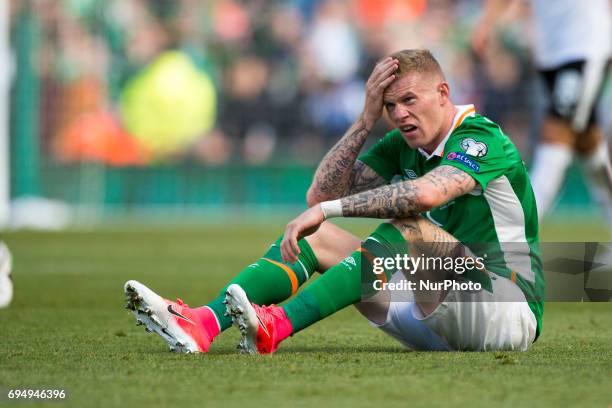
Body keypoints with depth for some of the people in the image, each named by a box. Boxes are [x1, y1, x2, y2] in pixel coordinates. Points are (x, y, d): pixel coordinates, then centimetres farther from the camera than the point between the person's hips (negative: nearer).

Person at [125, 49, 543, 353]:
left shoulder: (481, 138, -16)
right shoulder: (402, 147, 9)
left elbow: (426, 194, -37)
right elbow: (322, 193, 1)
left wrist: (327, 210, -34)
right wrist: (367, 117, -7)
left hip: (509, 311, -8)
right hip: (442, 328, 8)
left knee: (406, 227, -31)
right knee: (316, 237, -3)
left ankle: (275, 327, -43)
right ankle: (204, 322, -26)